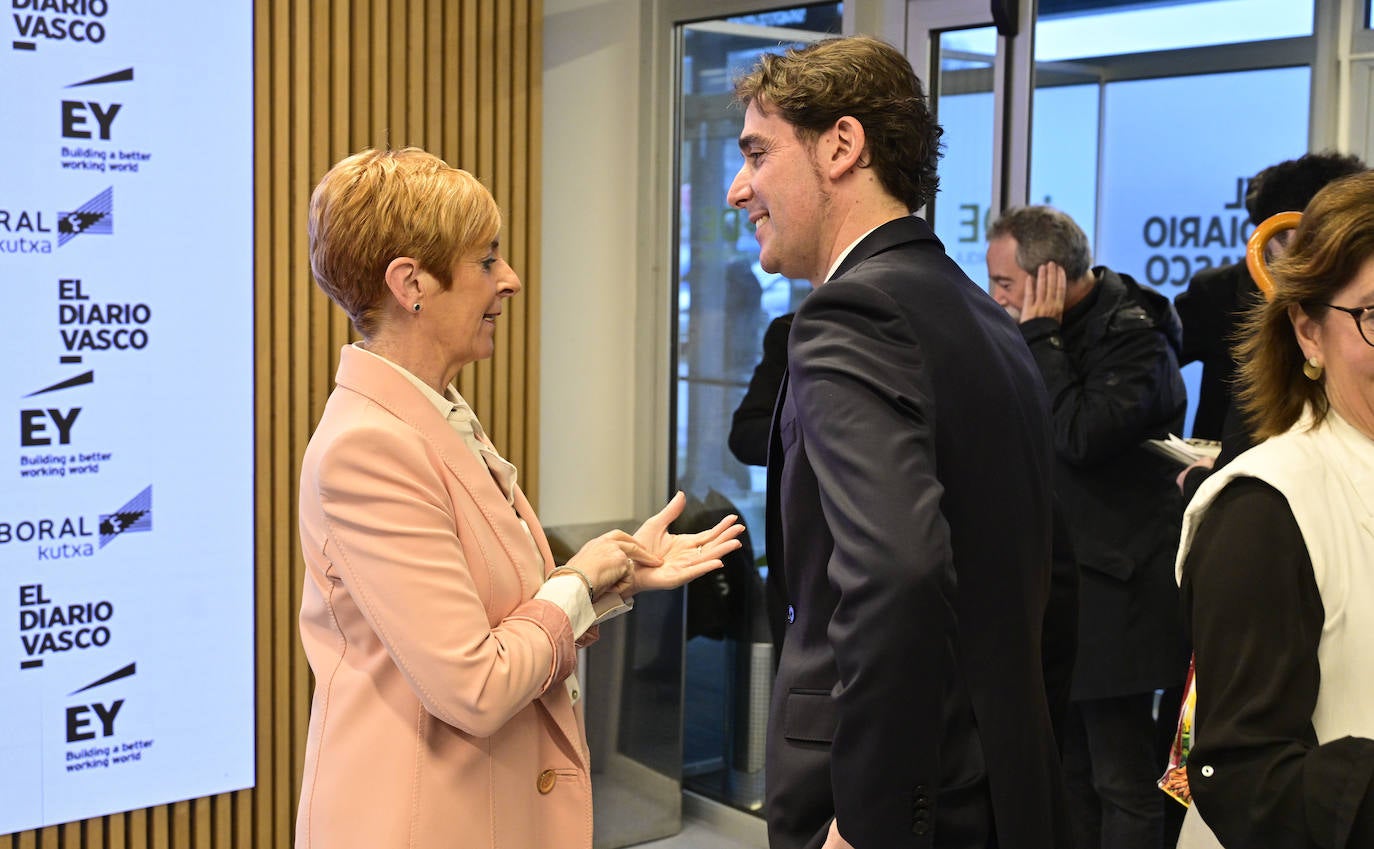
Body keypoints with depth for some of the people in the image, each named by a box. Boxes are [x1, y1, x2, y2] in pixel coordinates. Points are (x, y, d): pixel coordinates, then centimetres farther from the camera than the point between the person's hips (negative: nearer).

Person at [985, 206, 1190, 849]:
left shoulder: (1133, 336, -14)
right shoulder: (1059, 335, 11)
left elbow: (1081, 436, -28)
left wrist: (1040, 336, -20)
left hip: (1116, 597, -9)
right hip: (1060, 587, 9)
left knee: (1124, 784, -2)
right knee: (1072, 775, 15)